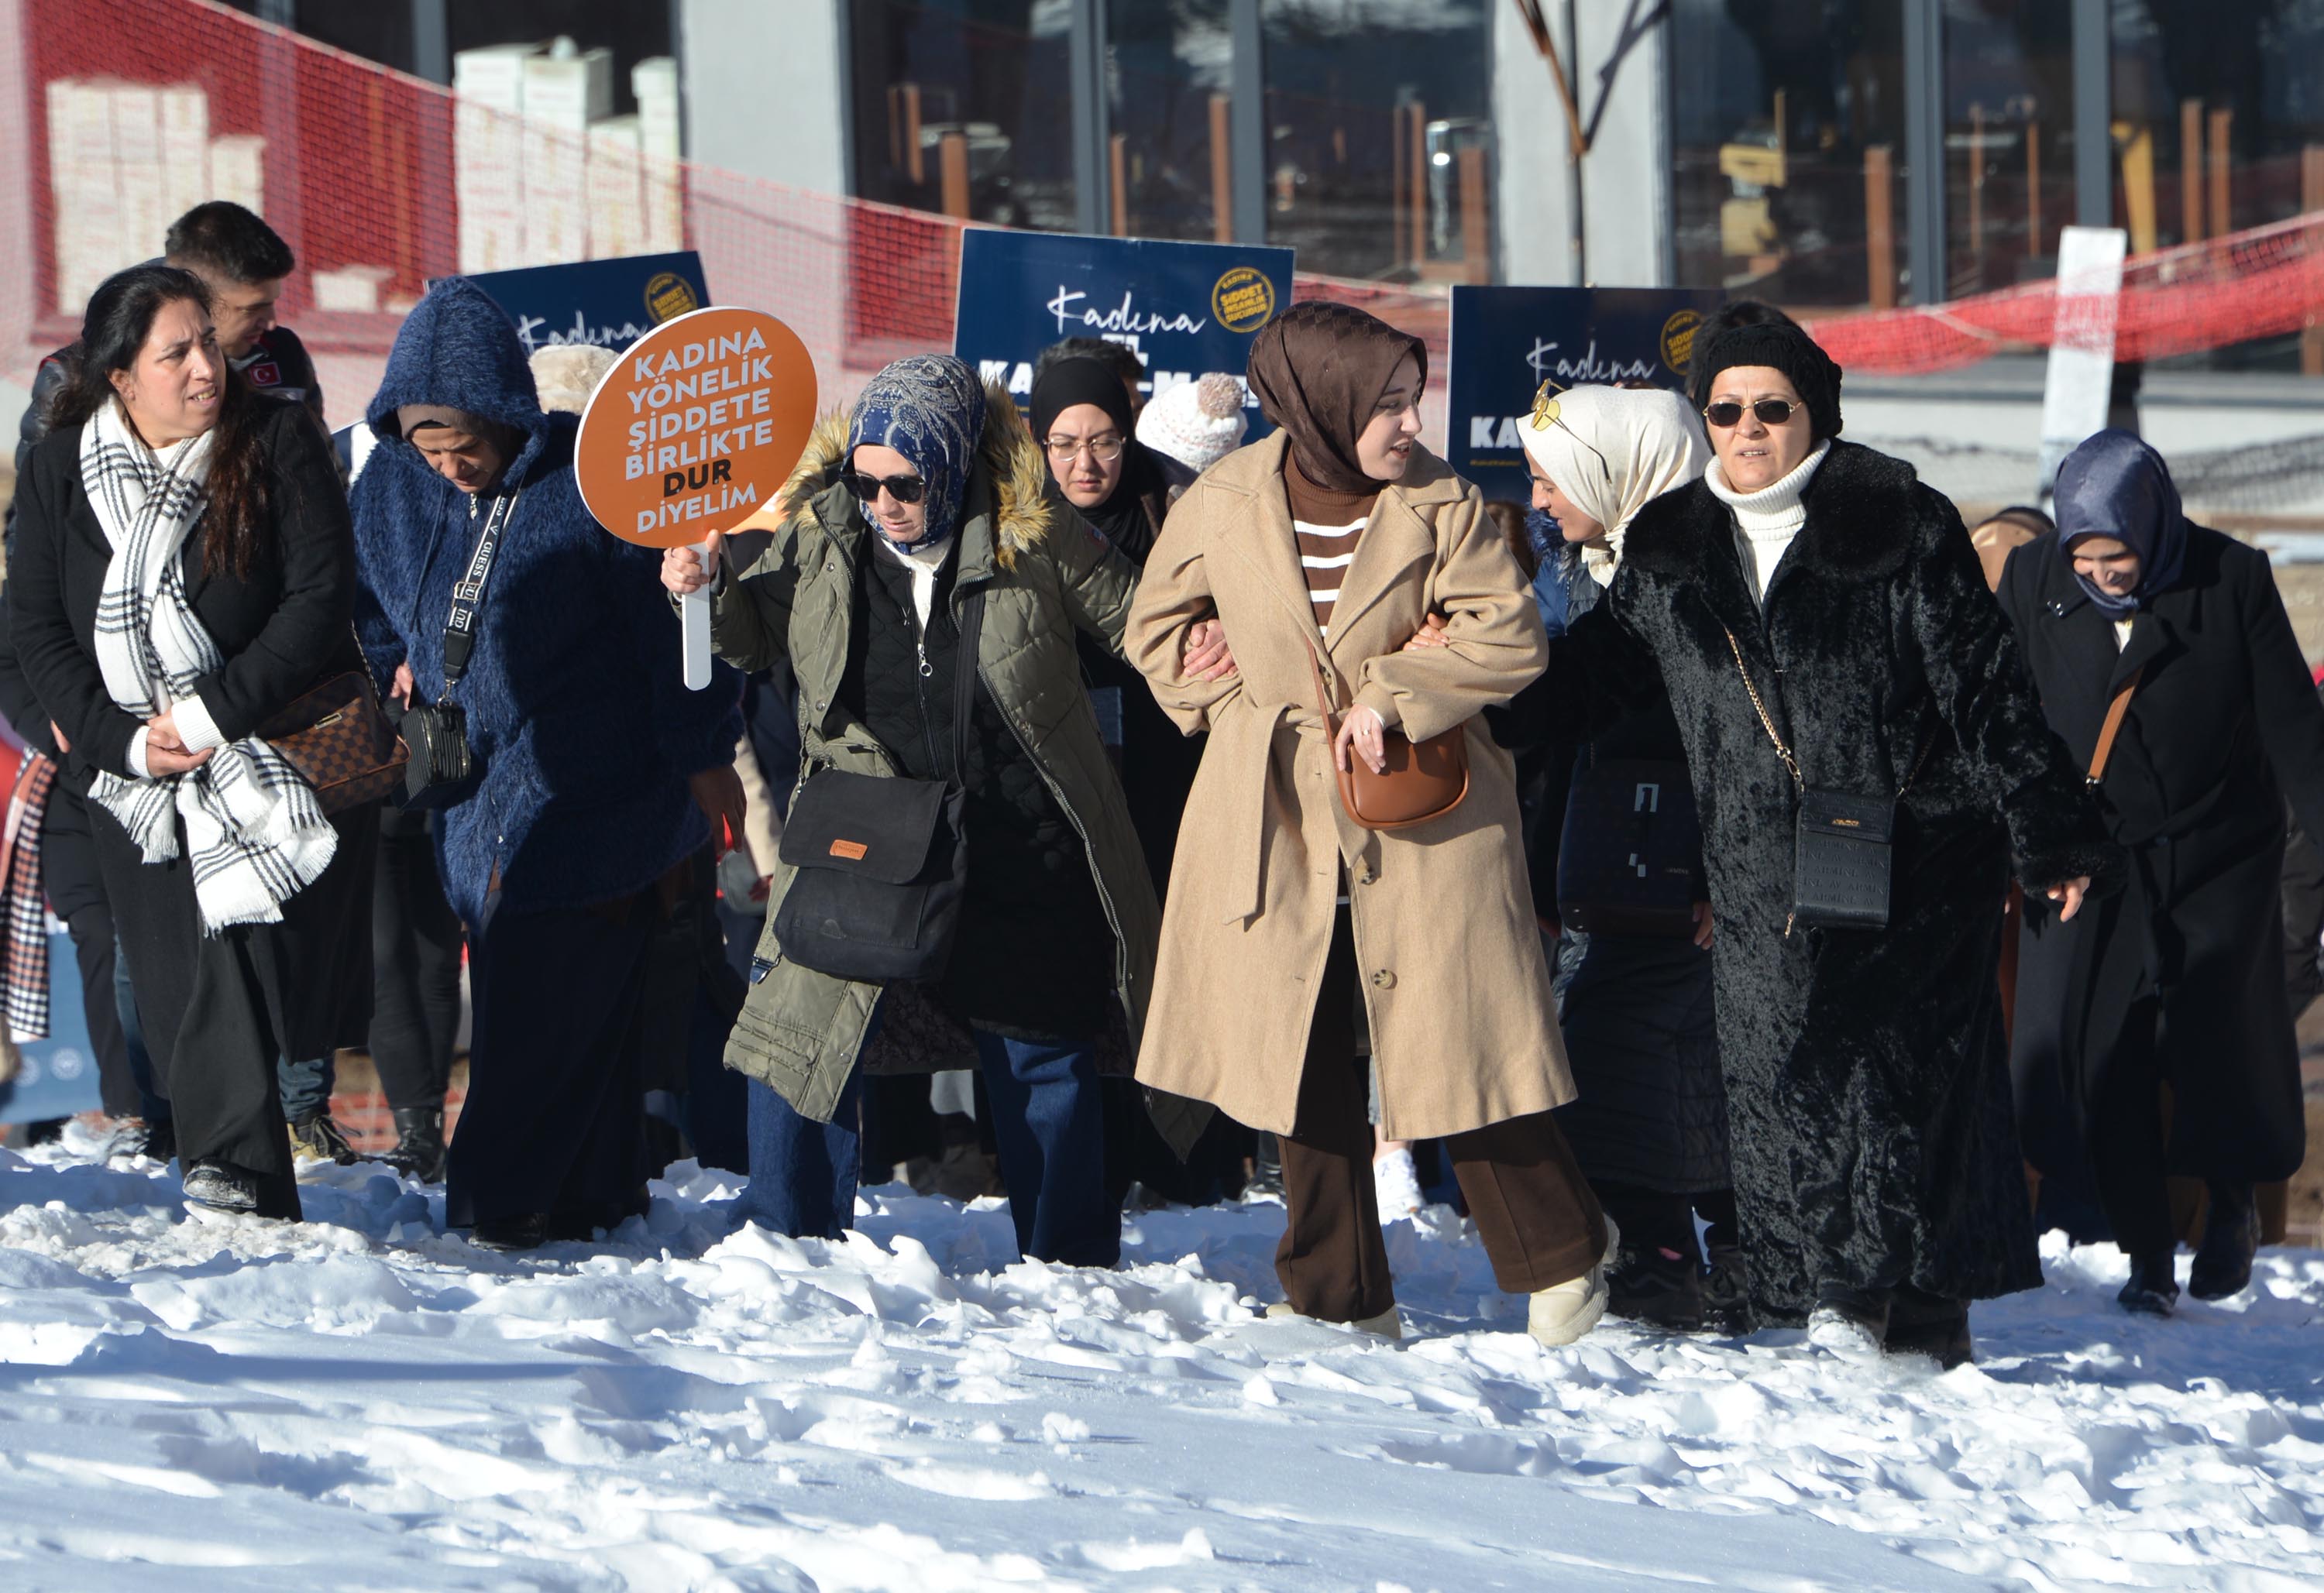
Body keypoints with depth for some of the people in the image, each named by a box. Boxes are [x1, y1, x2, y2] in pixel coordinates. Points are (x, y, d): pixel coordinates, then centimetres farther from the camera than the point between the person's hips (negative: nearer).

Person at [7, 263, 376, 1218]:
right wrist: (120, 739, -11)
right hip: (141, 779, 2)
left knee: (234, 951, -16)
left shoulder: (277, 442, -7)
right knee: (180, 985, -2)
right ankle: (255, 1200, 0)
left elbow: (320, 598, -12)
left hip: (279, 748, -2)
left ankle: (233, 1172, -5)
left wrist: (216, 711, -18)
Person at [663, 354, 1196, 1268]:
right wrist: (708, 591, -5)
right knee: (802, 1029, -6)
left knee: (1044, 1055, 9)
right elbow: (754, 635, 15)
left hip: (1021, 852, -1)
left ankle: (1071, 1263, 25)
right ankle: (784, 1247, 10)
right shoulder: (819, 536, -2)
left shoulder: (1036, 541, -9)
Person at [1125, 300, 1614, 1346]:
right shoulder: (1223, 506, -2)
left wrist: (1393, 698, -18)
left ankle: (1559, 1262, 15)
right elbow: (1160, 630, 12)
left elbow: (1509, 632, -9)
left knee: (1460, 1040, -3)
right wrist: (1238, 704, 0)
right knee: (1305, 1060, 5)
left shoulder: (1440, 505, -5)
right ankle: (1338, 1297, 16)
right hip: (1276, 822, 2)